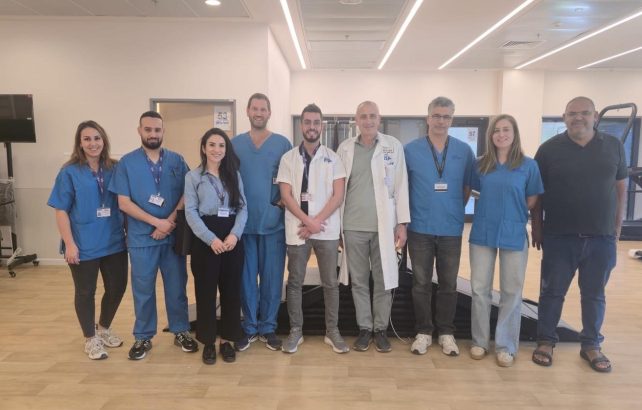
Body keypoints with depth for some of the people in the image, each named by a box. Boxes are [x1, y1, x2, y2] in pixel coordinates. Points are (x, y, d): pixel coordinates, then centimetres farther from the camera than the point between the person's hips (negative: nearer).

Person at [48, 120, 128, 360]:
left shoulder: (114, 169, 2)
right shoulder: (69, 172, -6)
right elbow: (61, 211, -7)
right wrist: (69, 244, -13)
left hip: (114, 241, 4)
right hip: (84, 245, -3)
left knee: (117, 287, 12)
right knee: (85, 292, 10)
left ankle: (103, 328, 38)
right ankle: (90, 339, 29)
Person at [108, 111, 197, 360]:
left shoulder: (177, 161, 4)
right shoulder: (127, 162, 0)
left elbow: (186, 195, 1)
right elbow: (124, 202, -5)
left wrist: (170, 222, -13)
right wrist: (157, 222, -13)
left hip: (174, 235, 1)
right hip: (141, 237, -1)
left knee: (177, 286, 10)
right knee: (143, 290, 9)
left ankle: (180, 332, 26)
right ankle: (143, 338, 25)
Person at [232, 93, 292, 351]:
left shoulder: (282, 143, 2)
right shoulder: (235, 143, 7)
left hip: (273, 221, -1)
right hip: (244, 222, 1)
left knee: (272, 276, 6)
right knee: (246, 277, 8)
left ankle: (268, 328, 21)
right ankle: (249, 328, 23)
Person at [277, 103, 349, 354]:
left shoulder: (333, 158, 3)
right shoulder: (288, 158, 3)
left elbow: (338, 196, -3)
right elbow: (286, 196, -3)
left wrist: (317, 222, -12)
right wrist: (308, 221, -12)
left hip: (327, 230, 0)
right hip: (297, 229, 0)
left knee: (330, 283, 7)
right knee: (295, 282, 8)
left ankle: (332, 331, 21)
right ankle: (295, 331, 22)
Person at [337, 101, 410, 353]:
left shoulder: (393, 146, 3)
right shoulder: (345, 148, 6)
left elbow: (401, 186, 1)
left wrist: (402, 223, -2)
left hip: (384, 225, -1)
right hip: (353, 226, 1)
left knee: (383, 281, 7)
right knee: (359, 281, 10)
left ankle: (381, 329, 23)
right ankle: (364, 328, 24)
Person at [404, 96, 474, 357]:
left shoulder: (464, 151, 2)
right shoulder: (410, 150, -2)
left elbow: (468, 187, 10)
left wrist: (454, 210, 6)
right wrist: (410, 213, 3)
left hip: (451, 229, 1)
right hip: (420, 228, -1)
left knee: (448, 284, 11)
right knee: (421, 284, 8)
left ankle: (446, 332, 26)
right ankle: (423, 331, 23)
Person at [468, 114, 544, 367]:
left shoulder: (528, 165, -3)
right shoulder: (481, 164, 3)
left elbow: (532, 201, 4)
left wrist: (512, 213, -1)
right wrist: (491, 210, 2)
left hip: (514, 233, -2)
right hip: (483, 232, 2)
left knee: (511, 292, 6)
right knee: (480, 289, 7)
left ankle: (506, 346, 20)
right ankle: (479, 341, 22)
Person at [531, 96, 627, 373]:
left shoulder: (614, 147, 5)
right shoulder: (549, 149, -2)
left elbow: (620, 188, 11)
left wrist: (617, 226, 8)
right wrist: (537, 228, 1)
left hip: (602, 237, 2)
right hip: (559, 237, -2)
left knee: (595, 295, 13)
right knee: (552, 292, 7)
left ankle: (591, 345, 29)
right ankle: (546, 341, 22)